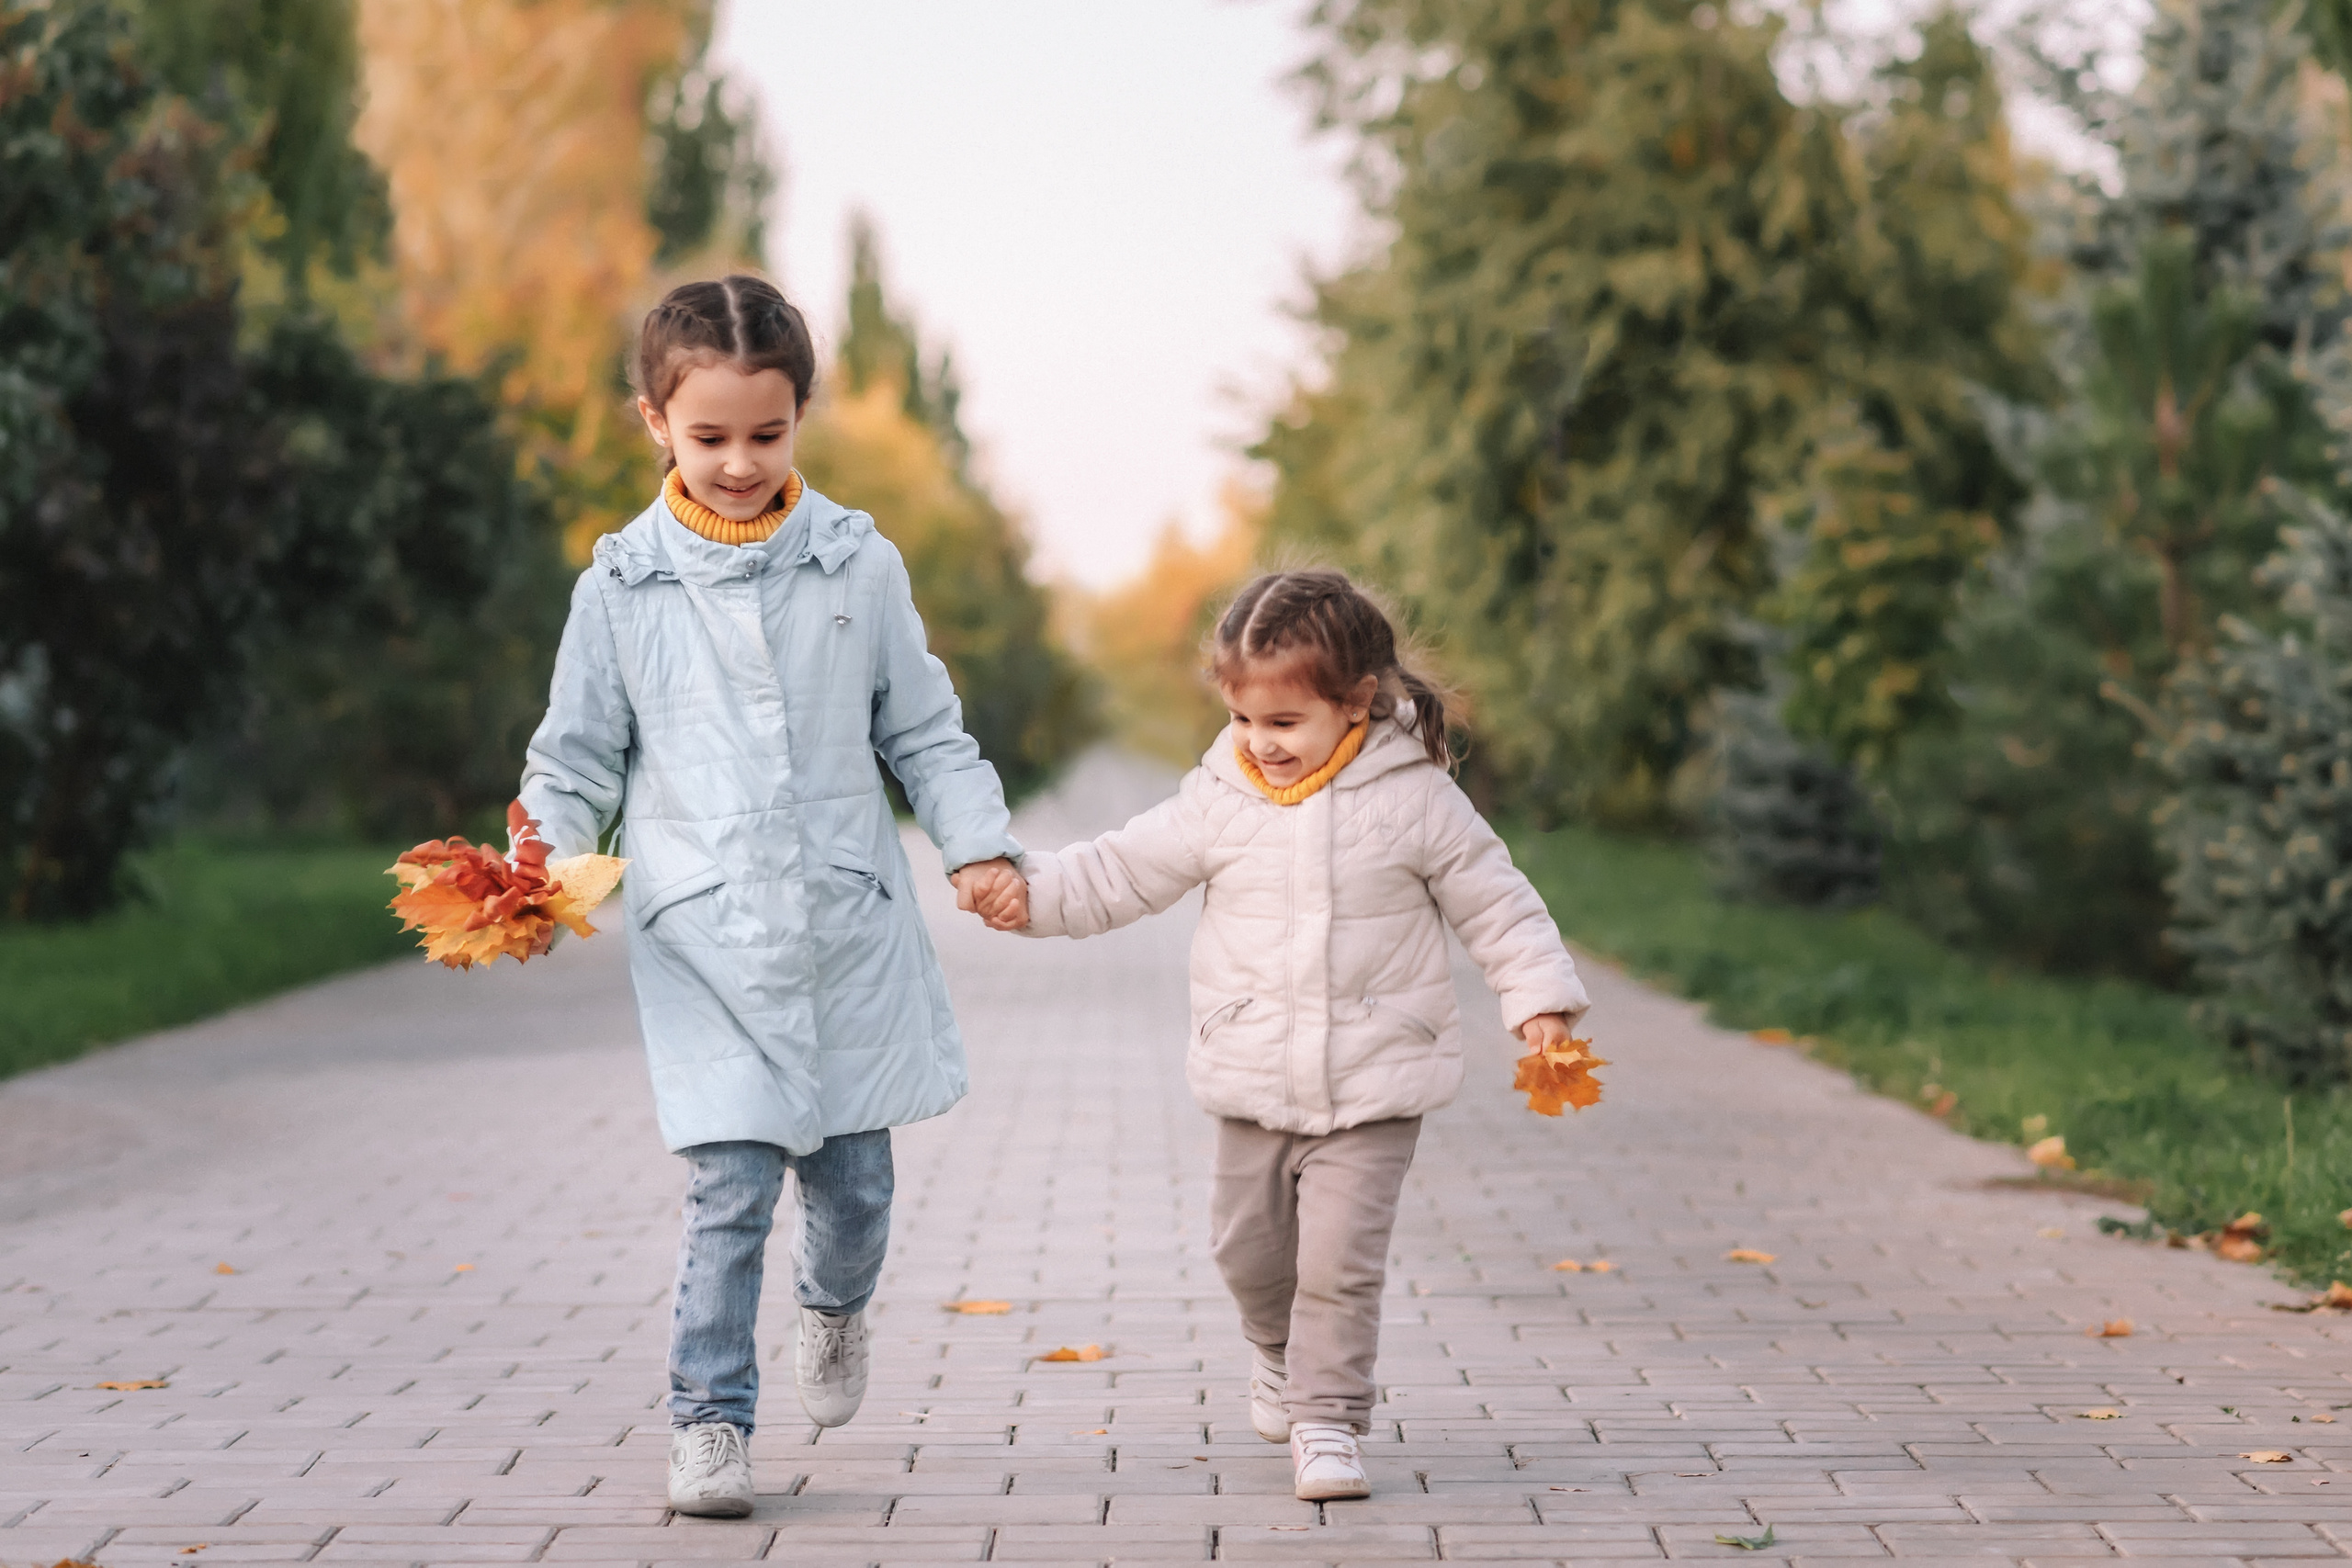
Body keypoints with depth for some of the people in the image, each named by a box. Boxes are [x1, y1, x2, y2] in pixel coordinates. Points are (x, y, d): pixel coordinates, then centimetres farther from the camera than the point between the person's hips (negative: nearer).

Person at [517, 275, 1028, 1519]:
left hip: (850, 934, 2)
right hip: (704, 947, -2)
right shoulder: (622, 587, 1)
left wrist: (978, 845, -1)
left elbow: (924, 730, 11)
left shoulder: (859, 565, 4)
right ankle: (708, 1420, 5)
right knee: (729, 1194, -9)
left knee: (852, 1181, 11)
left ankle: (835, 1306, 43)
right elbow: (577, 761, 7)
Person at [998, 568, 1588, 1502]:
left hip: (1371, 1087, -3)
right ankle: (1279, 1353, 45)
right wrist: (1031, 892, -7)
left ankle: (1327, 1421, 5)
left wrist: (1539, 1000, -6)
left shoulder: (1414, 796, -7)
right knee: (1249, 1249, 15)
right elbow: (1122, 873, 5)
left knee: (1342, 1259, -8)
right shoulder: (1219, 800, -2)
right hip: (1252, 1085, 3)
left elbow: (1492, 901, 0)